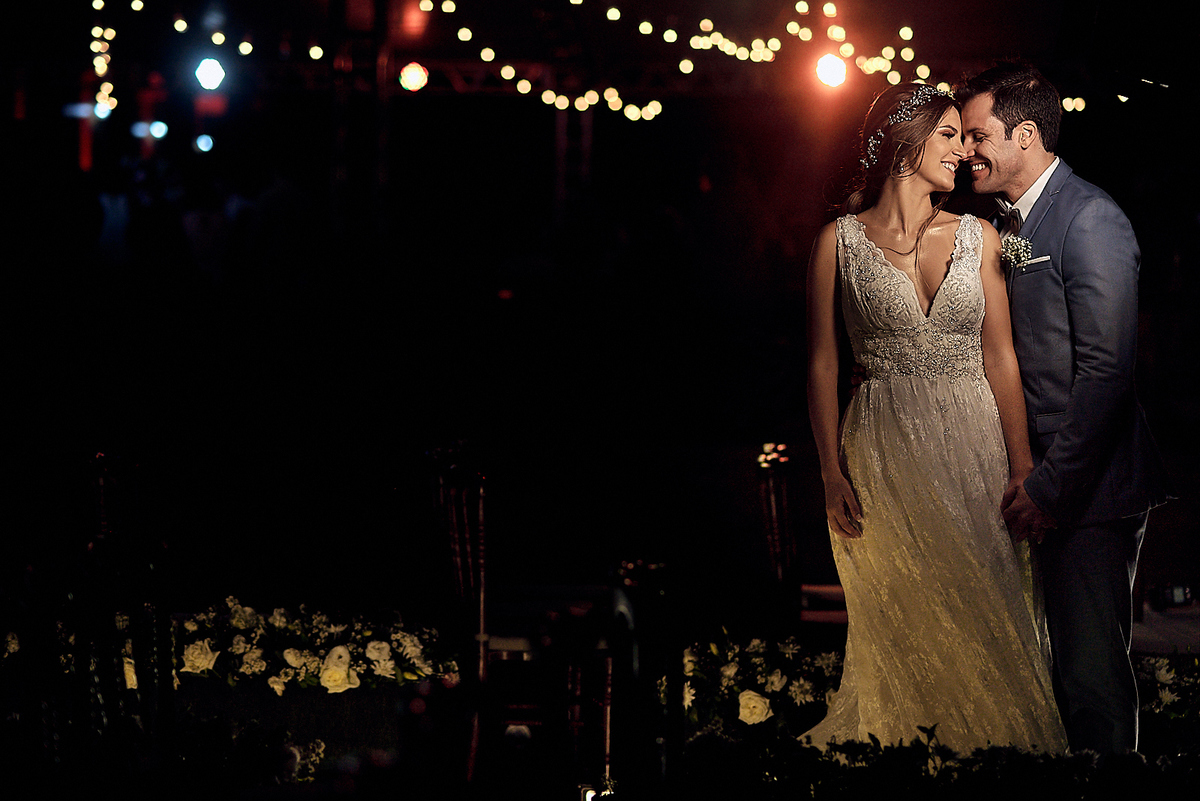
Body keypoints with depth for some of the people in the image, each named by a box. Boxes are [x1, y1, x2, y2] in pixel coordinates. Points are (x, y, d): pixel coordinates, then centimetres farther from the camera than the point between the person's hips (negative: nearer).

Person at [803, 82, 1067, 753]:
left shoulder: (977, 237, 7)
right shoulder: (840, 241, 1)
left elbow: (1000, 356, 5)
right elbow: (822, 365, 2)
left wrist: (1022, 466, -3)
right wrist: (834, 473, -6)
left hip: (975, 446, 2)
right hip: (886, 457, -2)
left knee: (986, 631, 1)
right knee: (905, 636, -1)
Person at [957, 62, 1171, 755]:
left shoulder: (1090, 219, -13)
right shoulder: (1014, 223, 16)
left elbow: (1106, 369, -19)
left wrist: (1052, 487, -19)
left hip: (1088, 489, -8)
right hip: (1040, 477, 8)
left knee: (1093, 673, -6)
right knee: (1060, 664, 9)